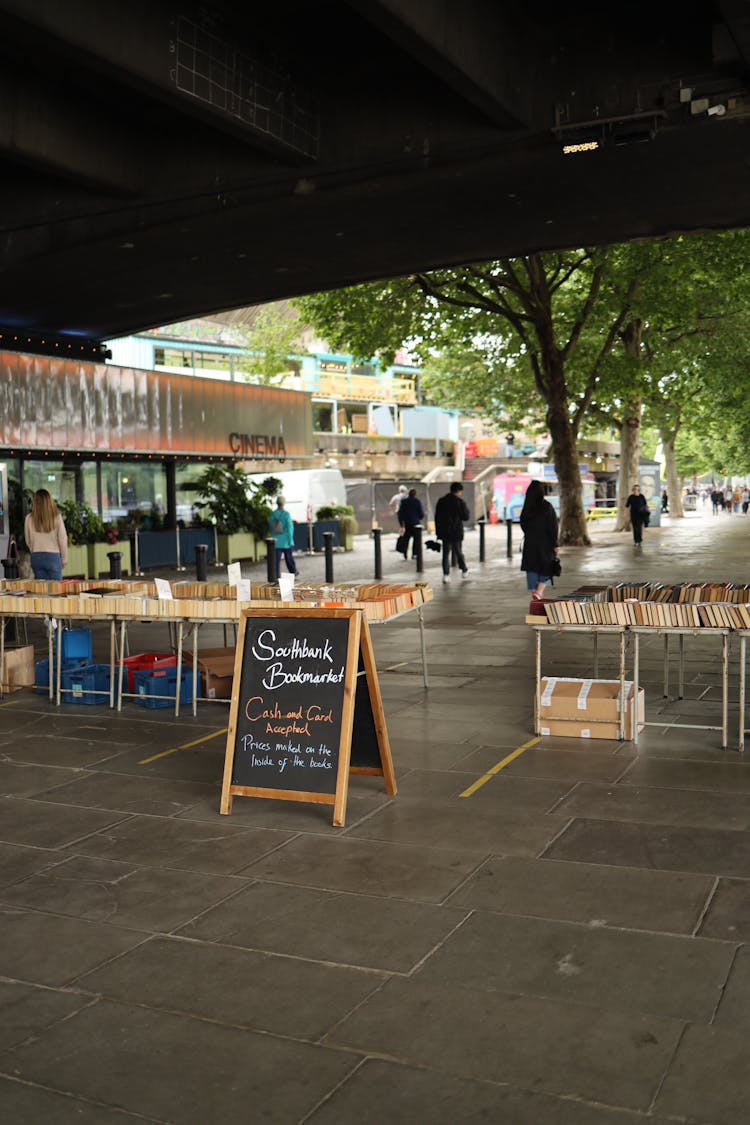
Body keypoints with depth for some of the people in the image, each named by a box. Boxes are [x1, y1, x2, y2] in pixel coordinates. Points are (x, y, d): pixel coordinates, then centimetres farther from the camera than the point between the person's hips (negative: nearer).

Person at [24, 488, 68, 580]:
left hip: (36, 557, 3)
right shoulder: (56, 517, -8)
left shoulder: (29, 518, -2)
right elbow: (63, 540, -4)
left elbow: (28, 541, 7)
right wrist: (64, 559, 7)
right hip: (53, 556, -3)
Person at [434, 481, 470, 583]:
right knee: (458, 551, 12)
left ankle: (446, 574, -1)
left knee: (446, 552, 5)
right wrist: (466, 510, 12)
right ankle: (464, 571, 27)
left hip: (444, 532, 3)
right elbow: (465, 517, -6)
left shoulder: (441, 501, 5)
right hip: (456, 532, -3)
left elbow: (437, 517, 7)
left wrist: (438, 531, 11)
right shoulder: (460, 502, -10)